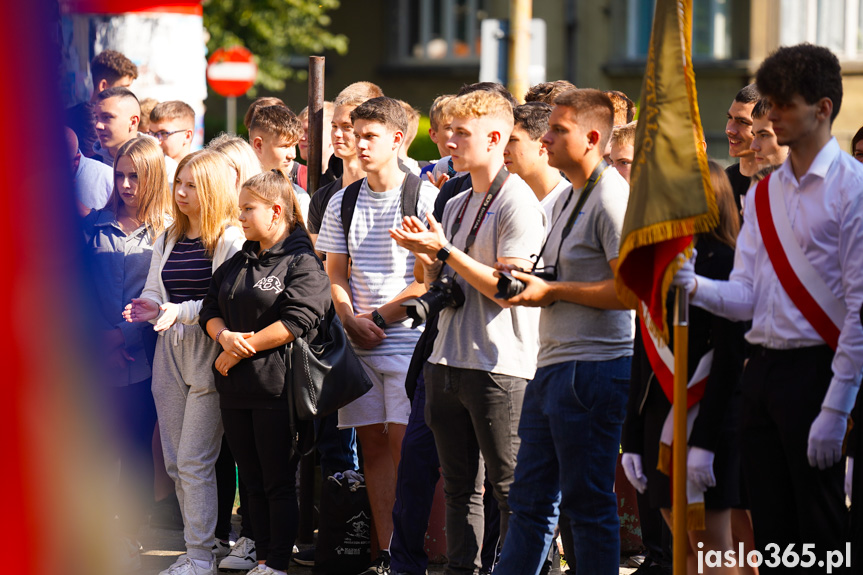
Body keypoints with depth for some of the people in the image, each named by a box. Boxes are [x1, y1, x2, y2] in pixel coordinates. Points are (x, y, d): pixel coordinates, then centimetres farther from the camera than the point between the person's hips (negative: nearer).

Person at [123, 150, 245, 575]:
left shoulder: (231, 240, -8)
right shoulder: (167, 240, 15)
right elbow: (153, 292, 16)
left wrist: (181, 312, -24)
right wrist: (149, 307, -7)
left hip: (209, 355, -8)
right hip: (170, 353, 8)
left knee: (194, 462, -9)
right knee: (175, 462, 8)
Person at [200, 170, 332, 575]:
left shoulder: (302, 261, -6)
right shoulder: (237, 263, 18)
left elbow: (296, 321, -17)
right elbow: (211, 309, 13)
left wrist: (242, 348, -14)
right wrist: (224, 336, -10)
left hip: (276, 387, -8)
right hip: (236, 389, 8)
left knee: (280, 481, -3)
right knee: (252, 480, 11)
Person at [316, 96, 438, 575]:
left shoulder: (424, 197, -5)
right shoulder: (342, 203, 12)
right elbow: (335, 274, 14)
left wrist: (380, 317, -10)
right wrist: (351, 319, -3)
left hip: (409, 337, -5)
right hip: (359, 344, 5)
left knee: (405, 444, -9)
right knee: (372, 444, 5)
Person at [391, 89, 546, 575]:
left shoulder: (518, 203, -9)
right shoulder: (456, 204, 17)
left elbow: (508, 287, -16)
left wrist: (444, 250, -15)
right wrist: (425, 254, 3)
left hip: (499, 366, -8)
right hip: (447, 362, 8)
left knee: (510, 488, -5)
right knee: (460, 485, 11)